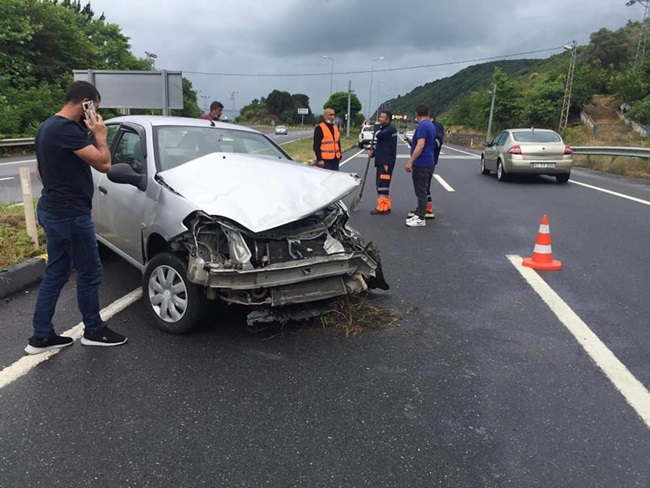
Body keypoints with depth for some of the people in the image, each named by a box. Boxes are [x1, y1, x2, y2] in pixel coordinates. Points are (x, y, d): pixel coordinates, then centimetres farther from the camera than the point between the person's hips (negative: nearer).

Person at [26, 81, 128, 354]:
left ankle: (41, 336, 20)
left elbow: (40, 171, 22)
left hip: (51, 210, 10)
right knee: (90, 273, 4)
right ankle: (94, 331, 18)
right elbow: (104, 164, -19)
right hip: (70, 215, -10)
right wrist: (100, 135, -6)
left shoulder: (47, 127, 14)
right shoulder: (67, 129, -19)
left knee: (55, 274, 14)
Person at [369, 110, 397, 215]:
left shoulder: (391, 129, -11)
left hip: (387, 162, -10)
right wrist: (373, 151, 6)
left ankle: (382, 208, -9)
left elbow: (379, 135, -25)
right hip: (380, 161, 10)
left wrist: (376, 126, -5)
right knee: (380, 184, 14)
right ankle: (386, 206, 22)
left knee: (382, 184, -11)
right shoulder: (382, 128, 19)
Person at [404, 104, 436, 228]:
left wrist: (410, 162, -24)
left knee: (421, 191, -5)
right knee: (421, 191, 16)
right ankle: (418, 214, 24)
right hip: (428, 163, 10)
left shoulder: (422, 126, -17)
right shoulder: (431, 125, 13)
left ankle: (421, 219, 0)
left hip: (421, 164, -10)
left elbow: (420, 145, -25)